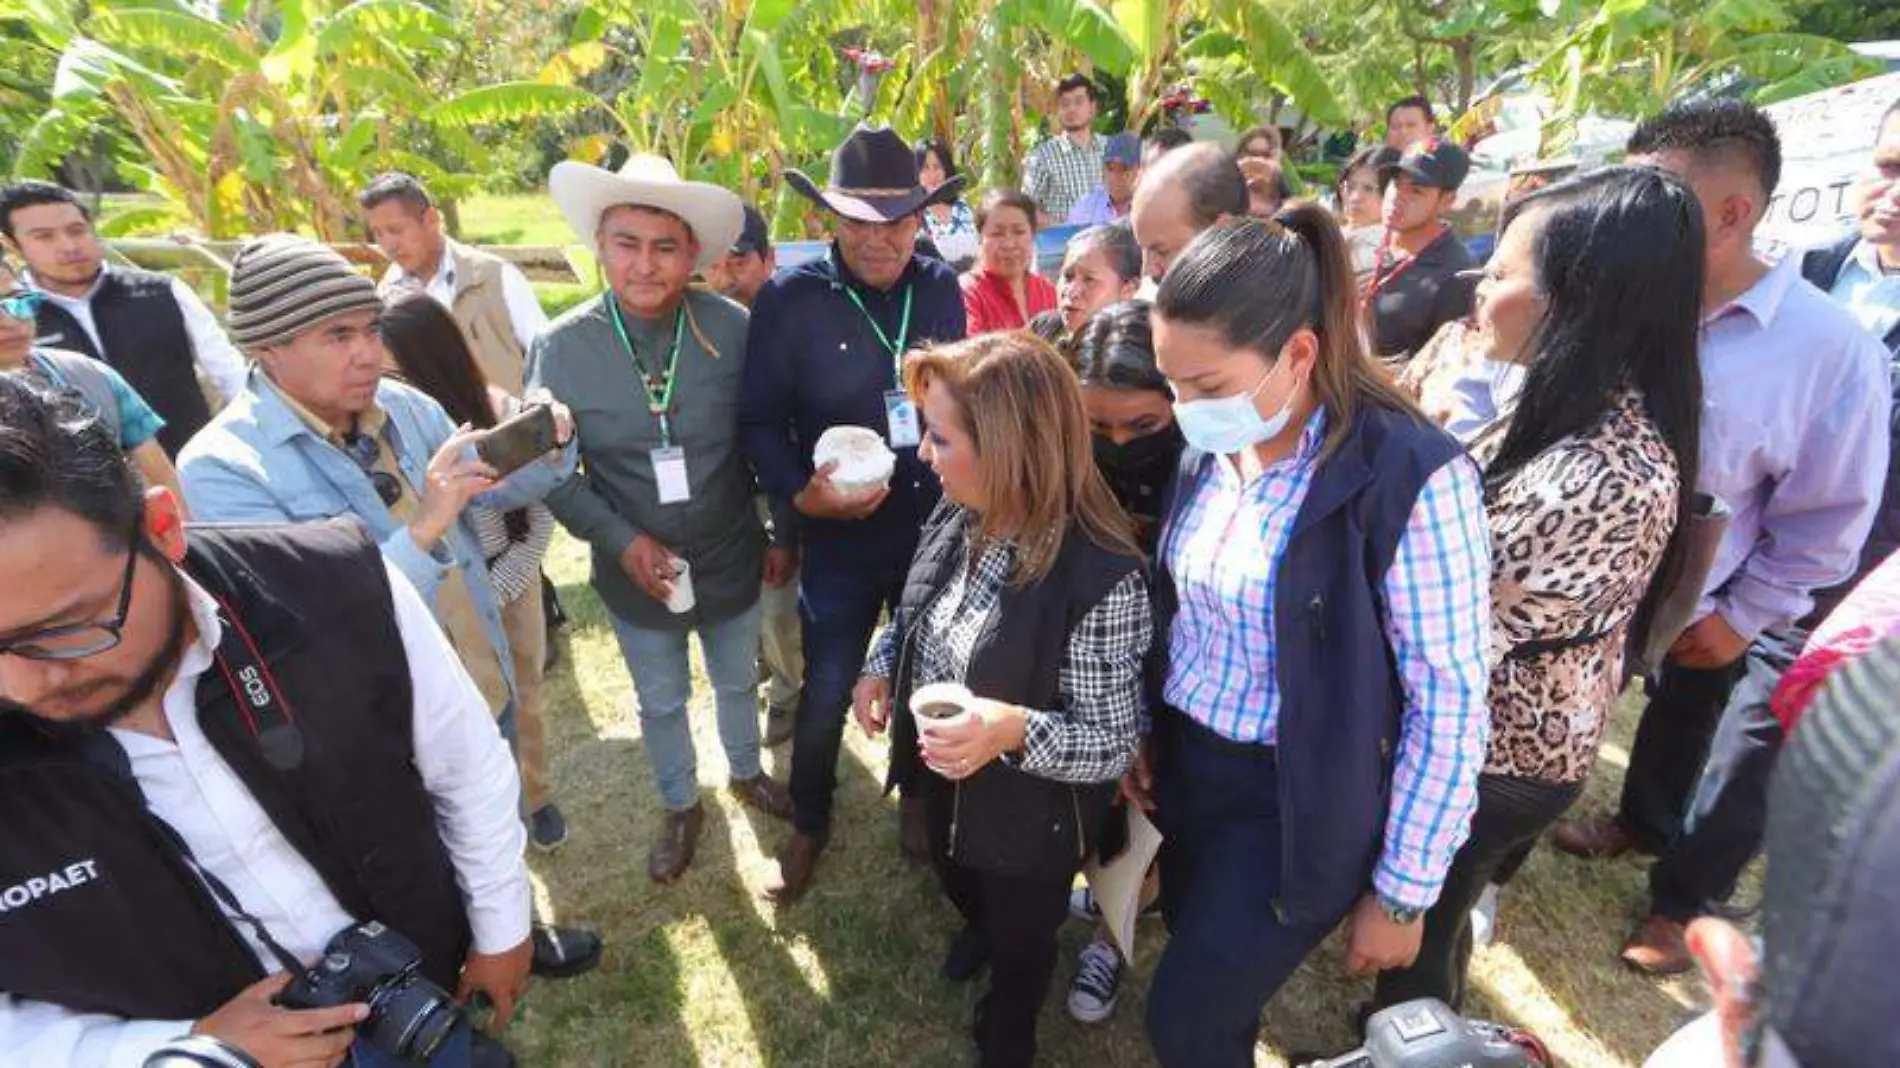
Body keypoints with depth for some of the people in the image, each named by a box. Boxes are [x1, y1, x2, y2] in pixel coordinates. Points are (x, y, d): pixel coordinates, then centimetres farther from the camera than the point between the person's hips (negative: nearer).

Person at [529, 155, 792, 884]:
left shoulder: (732, 329, -16)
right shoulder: (563, 347, -17)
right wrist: (622, 540, -20)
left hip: (732, 561, 1)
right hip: (635, 572, 0)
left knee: (738, 682, 25)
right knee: (661, 703, 21)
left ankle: (746, 772, 55)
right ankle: (680, 807, 49)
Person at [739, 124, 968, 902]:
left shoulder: (941, 289, -3)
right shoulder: (789, 298, -13)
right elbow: (759, 420, -9)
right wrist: (801, 492, -25)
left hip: (936, 528, 3)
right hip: (838, 538, -3)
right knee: (825, 695, 10)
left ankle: (918, 796, 49)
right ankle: (809, 824, 39)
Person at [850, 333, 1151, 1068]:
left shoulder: (1102, 579, -35)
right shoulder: (956, 521, -13)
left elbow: (1114, 747, -27)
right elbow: (915, 612, 7)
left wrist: (1015, 730, -43)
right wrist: (881, 665, -10)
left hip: (1030, 817, -6)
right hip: (945, 783, 6)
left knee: (1022, 940, 25)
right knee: (959, 884, 36)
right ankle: (981, 929, 72)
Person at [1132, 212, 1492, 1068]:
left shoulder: (1412, 477, -23)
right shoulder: (1209, 451, -3)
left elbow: (1449, 705, -17)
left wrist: (1402, 891, -11)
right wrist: (1145, 732, 10)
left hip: (1292, 805, -6)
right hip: (1187, 765, 6)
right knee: (1203, 973, 22)